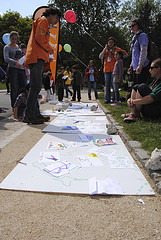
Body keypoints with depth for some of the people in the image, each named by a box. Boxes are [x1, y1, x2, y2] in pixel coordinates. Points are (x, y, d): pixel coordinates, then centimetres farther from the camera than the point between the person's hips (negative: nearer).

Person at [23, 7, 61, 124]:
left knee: (36, 87, 7)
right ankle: (29, 115, -16)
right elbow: (39, 38, -13)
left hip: (38, 58, 11)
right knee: (36, 86, -16)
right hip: (37, 57, -11)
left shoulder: (45, 24, 32)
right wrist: (50, 49, -2)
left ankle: (36, 113, 9)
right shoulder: (43, 20, 2)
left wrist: (47, 57, 17)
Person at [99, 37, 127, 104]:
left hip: (114, 69, -4)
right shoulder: (105, 50, 17)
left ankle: (114, 99, -2)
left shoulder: (116, 49, 7)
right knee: (107, 85, 4)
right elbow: (100, 57, 4)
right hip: (106, 70, 4)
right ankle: (107, 99, 7)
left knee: (114, 84, -6)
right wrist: (105, 49, 2)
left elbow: (125, 54, 4)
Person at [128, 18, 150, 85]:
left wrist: (140, 65, -23)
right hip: (135, 68, 9)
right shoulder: (135, 37, 22)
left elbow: (144, 51, -15)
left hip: (142, 67, -9)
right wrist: (131, 66, 21)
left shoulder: (142, 35, -5)